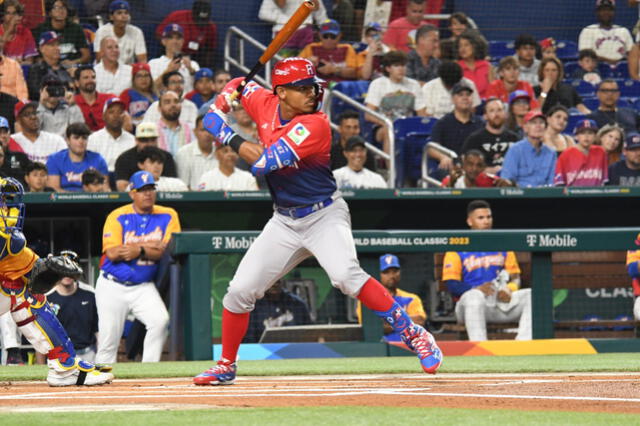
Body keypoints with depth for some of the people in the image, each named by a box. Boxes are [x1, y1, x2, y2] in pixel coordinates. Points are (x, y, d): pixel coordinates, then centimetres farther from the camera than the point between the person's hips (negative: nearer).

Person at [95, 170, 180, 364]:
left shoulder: (168, 216, 2)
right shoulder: (117, 217, -4)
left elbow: (166, 252, -8)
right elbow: (112, 253, -15)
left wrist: (140, 250, -21)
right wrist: (150, 247, -13)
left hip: (144, 287, 1)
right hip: (113, 287, -1)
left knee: (160, 319, -25)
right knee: (108, 340, -1)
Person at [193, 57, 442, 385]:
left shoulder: (315, 125, -21)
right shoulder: (265, 104, -3)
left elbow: (267, 161, -28)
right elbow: (239, 85, 19)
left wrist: (226, 136, -18)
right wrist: (219, 109, -1)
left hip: (325, 216, -6)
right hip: (284, 221, 6)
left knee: (347, 276, -30)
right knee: (239, 290, 2)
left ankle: (412, 334, -20)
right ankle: (226, 366, 20)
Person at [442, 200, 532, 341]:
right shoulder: (457, 249, 4)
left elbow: (515, 277, 15)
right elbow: (452, 284, -5)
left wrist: (509, 290, -11)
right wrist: (477, 289, -24)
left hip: (502, 302, 4)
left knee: (530, 296, -19)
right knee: (475, 295, -38)